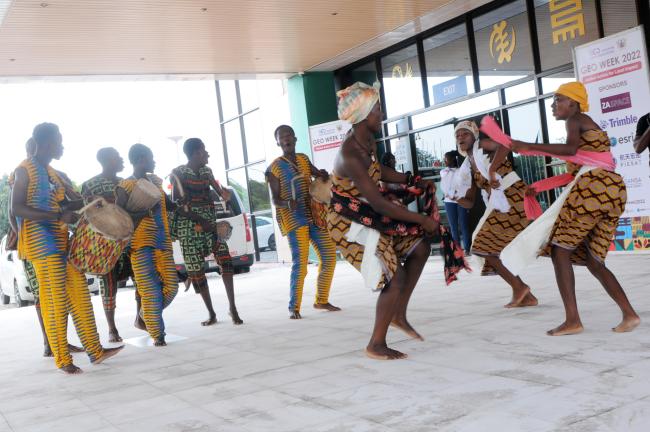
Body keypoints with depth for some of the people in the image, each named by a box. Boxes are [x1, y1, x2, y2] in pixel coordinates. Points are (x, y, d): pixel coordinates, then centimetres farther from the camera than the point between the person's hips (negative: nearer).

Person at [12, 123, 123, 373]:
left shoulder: (52, 172, 17)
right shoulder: (25, 170, -7)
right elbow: (17, 208, -17)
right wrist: (59, 216, -24)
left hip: (62, 240, 8)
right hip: (41, 242, -8)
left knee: (79, 294, 6)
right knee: (54, 299, -6)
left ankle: (94, 350, 11)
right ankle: (62, 359, 3)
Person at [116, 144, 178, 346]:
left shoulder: (155, 181, 16)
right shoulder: (125, 186, -5)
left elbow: (169, 205, 29)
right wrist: (146, 212, -22)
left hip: (163, 243, 7)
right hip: (141, 245, -7)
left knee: (170, 286, 4)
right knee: (151, 291, -6)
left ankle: (143, 318, 25)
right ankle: (157, 334, 3)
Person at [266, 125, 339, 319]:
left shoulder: (304, 159, 11)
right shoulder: (274, 168, -5)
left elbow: (319, 174, 22)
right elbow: (275, 199, -7)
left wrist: (323, 175, -3)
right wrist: (287, 204, -30)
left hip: (313, 215, 6)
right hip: (293, 219, -6)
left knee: (329, 256, 7)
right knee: (300, 263, -14)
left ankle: (321, 300, 21)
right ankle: (293, 307, -2)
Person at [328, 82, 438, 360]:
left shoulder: (368, 141, 0)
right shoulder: (350, 156, -29)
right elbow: (379, 203, -30)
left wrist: (414, 181, 13)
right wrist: (422, 220, -24)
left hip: (368, 216, 10)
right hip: (348, 224, -10)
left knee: (420, 246, 10)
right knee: (396, 277, -13)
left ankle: (399, 315, 20)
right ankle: (376, 345, 4)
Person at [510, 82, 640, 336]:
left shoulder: (574, 120, 2)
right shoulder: (589, 125, 29)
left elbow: (571, 149, -19)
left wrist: (529, 147, -20)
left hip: (593, 188, -9)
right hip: (613, 190, 9)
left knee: (559, 249, -4)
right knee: (592, 260, 13)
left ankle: (572, 320, -11)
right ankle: (629, 314, 3)